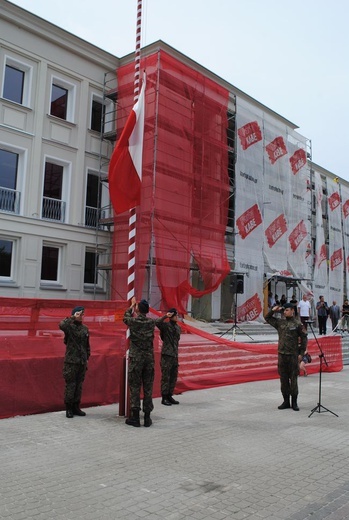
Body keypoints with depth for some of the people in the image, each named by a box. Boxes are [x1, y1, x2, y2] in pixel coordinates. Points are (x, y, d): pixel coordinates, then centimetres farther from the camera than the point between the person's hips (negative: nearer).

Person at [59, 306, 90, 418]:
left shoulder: (85, 328, 11)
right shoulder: (69, 326, -6)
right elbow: (61, 325, -31)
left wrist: (87, 358, 15)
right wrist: (73, 318, -22)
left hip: (82, 362, 5)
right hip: (71, 361, -5)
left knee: (79, 385, 11)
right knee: (70, 385, -1)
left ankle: (76, 407, 22)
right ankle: (69, 408, 11)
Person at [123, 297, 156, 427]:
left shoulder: (133, 321, -7)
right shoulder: (152, 322, 0)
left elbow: (125, 317, 17)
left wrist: (132, 305, 32)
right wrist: (140, 307, 36)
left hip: (135, 359, -2)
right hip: (149, 358, 2)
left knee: (134, 387, 4)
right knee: (148, 388, 6)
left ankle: (135, 417, 6)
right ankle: (147, 417, 11)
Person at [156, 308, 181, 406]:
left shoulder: (178, 327, 13)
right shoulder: (165, 325, -8)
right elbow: (156, 322, -28)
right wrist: (165, 316, -25)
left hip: (174, 355, 7)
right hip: (166, 355, -7)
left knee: (173, 377, 11)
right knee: (165, 377, -2)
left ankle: (169, 396, 21)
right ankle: (164, 398, 6)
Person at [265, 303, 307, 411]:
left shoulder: (297, 324, -4)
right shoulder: (280, 323, 8)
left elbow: (304, 338, -2)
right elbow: (267, 318, 20)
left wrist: (301, 353, -5)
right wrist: (273, 310, 4)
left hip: (293, 355, -4)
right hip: (281, 354, 4)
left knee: (293, 379, 2)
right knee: (283, 379, 9)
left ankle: (294, 402, 13)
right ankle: (286, 401, 19)